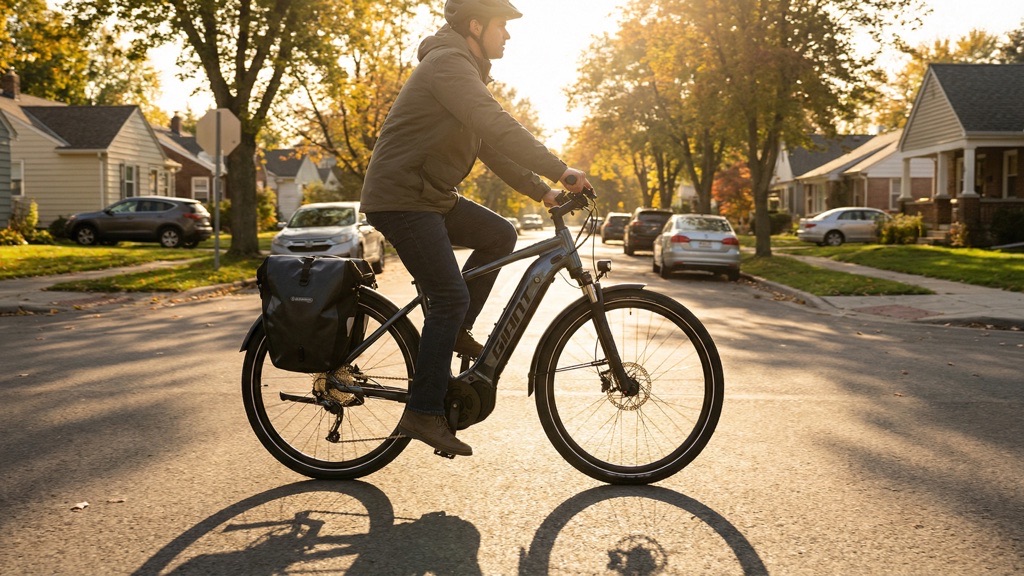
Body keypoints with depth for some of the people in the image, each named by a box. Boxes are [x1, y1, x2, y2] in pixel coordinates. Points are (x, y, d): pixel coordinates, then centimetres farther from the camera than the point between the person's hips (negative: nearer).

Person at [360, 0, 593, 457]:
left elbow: (492, 145, 20)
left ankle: (455, 332, 12)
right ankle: (423, 413, -7)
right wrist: (560, 170, -25)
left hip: (431, 196, 10)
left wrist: (541, 192, 13)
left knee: (500, 236, 8)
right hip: (400, 198, -10)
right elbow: (497, 126, -28)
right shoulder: (447, 63, -14)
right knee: (450, 297, -14)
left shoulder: (466, 72, 19)